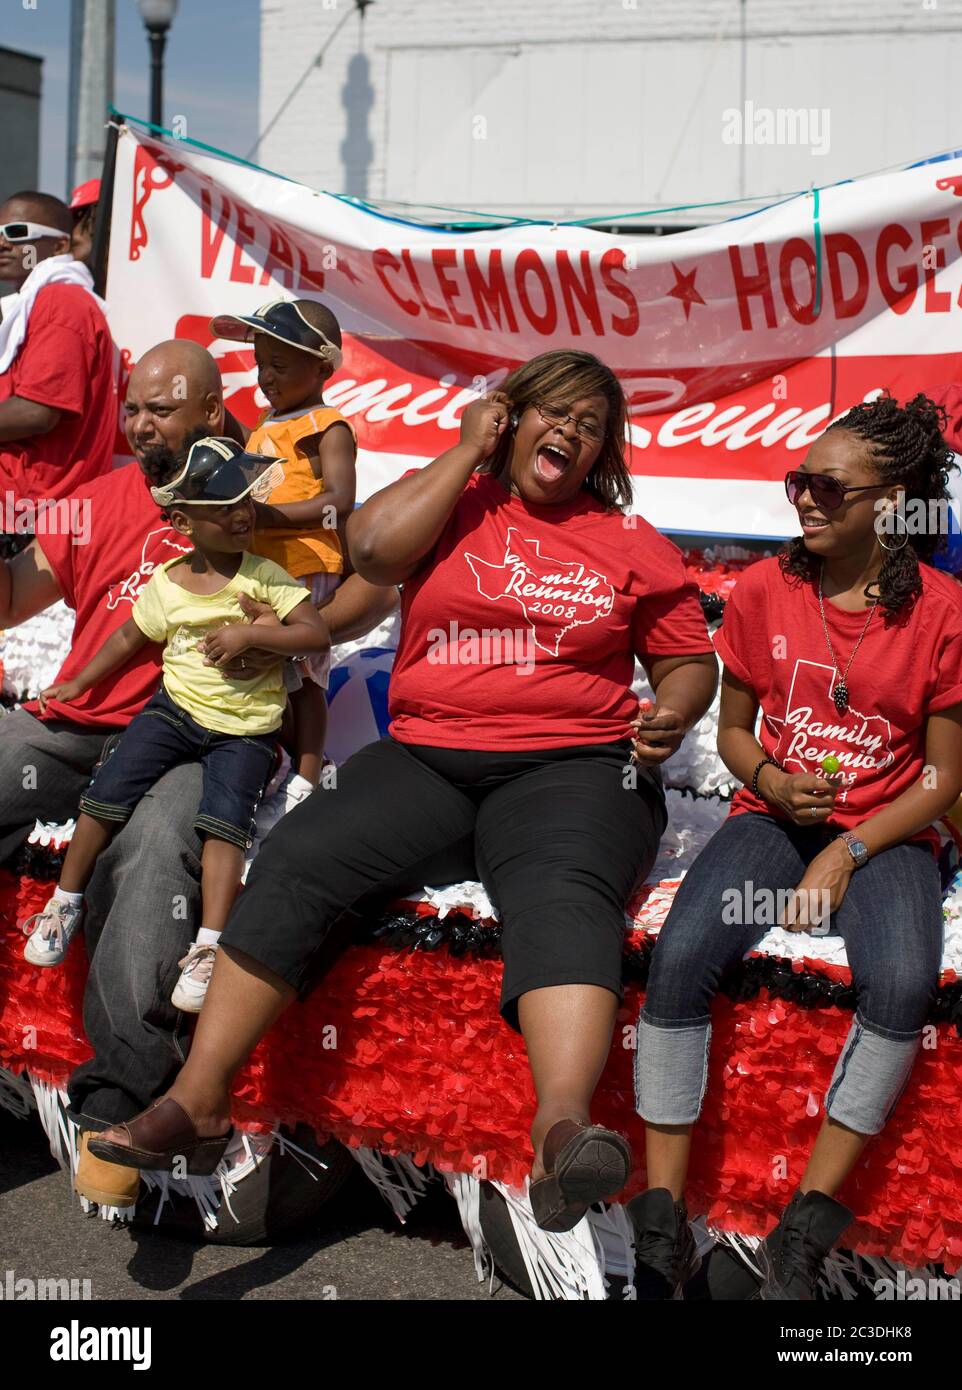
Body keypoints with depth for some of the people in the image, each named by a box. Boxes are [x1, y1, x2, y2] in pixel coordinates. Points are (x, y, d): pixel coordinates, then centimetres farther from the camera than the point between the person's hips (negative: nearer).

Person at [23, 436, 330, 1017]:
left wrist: (248, 632, -22)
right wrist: (79, 683, 19)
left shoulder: (264, 576, -8)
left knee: (224, 820, -22)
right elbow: (129, 637, 17)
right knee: (107, 794, -9)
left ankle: (209, 948, -18)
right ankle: (66, 903, 11)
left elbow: (318, 633, -13)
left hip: (245, 728, -3)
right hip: (177, 708, 3)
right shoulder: (166, 585, 2)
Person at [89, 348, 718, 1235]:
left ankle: (564, 1128, -57)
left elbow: (690, 659, 20)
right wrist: (467, 453, 3)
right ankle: (197, 1101, -20)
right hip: (425, 758, 2)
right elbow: (374, 548, -5)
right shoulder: (452, 503, 15)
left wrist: (674, 712, -3)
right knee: (298, 861, -22)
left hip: (570, 765, -1)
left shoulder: (631, 546, 16)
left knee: (563, 895, -34)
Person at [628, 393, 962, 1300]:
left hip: (884, 833, -2)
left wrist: (846, 854, -14)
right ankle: (662, 1225, -20)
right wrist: (772, 782, -10)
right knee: (681, 958, -27)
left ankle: (802, 1239, -21)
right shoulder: (764, 591, 2)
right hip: (772, 816, 2)